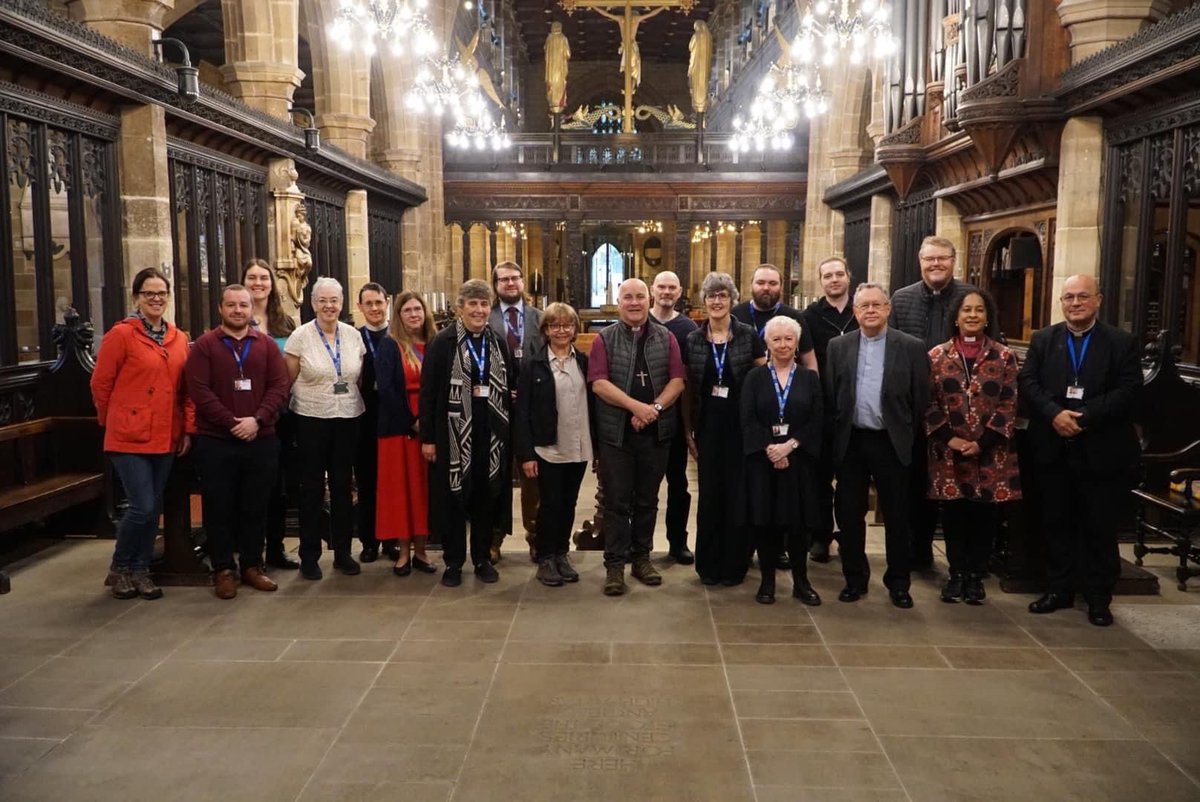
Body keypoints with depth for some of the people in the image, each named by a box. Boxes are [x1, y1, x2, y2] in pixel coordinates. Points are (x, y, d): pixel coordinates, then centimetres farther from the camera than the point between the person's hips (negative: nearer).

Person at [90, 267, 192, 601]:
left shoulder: (178, 338, 8)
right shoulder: (121, 334, -8)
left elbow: (184, 388, 11)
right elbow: (100, 384, -3)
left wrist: (187, 429, 6)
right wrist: (114, 422, 5)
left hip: (166, 438, 5)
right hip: (129, 438, -5)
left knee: (154, 509, 10)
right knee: (142, 507, -7)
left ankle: (140, 570, 25)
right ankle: (119, 568, 15)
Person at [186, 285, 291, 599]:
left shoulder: (267, 345, 8)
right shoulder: (204, 345, 0)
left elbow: (279, 386, 0)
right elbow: (199, 390, -8)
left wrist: (257, 420, -14)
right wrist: (231, 423, -15)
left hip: (261, 441, 2)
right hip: (215, 441, -2)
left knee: (255, 506, 9)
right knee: (219, 507, 3)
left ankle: (252, 566, 21)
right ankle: (223, 569, 14)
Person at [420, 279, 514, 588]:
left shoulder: (498, 343, 9)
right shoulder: (442, 342, -5)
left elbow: (509, 389, 11)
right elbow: (428, 392, -6)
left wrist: (510, 432, 6)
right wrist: (427, 437, -10)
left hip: (491, 432, 4)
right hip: (454, 432, -4)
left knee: (487, 496, 10)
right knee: (454, 496, 5)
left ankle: (482, 558, 23)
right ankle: (453, 561, 17)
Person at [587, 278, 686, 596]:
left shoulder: (665, 338, 8)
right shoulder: (604, 339, 1)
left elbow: (677, 380, -1)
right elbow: (599, 382, -9)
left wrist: (655, 408, -16)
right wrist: (636, 406, -19)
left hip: (656, 431, 2)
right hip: (616, 432, -2)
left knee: (647, 499, 11)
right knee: (616, 501, 1)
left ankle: (641, 557, 23)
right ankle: (614, 563, 8)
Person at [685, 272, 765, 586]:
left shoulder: (749, 336, -3)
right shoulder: (693, 340, 4)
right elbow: (688, 389, 7)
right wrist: (688, 431, 5)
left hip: (741, 427, -2)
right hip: (708, 427, 2)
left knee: (738, 495, 4)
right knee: (709, 494, 7)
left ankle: (734, 564, 17)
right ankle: (708, 564, 19)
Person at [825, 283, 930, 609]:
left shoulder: (912, 347, -3)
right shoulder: (838, 346, 4)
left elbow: (920, 399, 0)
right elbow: (830, 395, 7)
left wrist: (905, 431, 0)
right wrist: (839, 429, 5)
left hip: (892, 442, -2)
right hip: (851, 441, 2)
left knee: (896, 516, 7)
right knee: (849, 514, 8)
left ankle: (898, 583, 20)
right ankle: (855, 578, 22)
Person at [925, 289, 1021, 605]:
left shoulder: (1004, 357, 2)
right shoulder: (937, 356, 3)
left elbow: (1008, 405, -2)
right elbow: (929, 403, 1)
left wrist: (982, 443, -11)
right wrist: (949, 438, -11)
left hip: (990, 452, 0)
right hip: (948, 452, 0)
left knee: (984, 514, 5)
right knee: (953, 514, 6)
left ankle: (976, 576, 18)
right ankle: (957, 574, 19)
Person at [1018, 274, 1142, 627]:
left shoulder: (1122, 342, 1)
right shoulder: (1042, 340, 8)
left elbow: (1128, 390, -8)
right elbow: (1027, 382, -2)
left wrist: (1084, 416, -19)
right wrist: (1054, 413, -18)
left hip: (1102, 450, -2)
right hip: (1053, 449, 2)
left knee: (1100, 527, 5)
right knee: (1057, 523, 10)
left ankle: (1098, 598, 17)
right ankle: (1059, 589, 22)